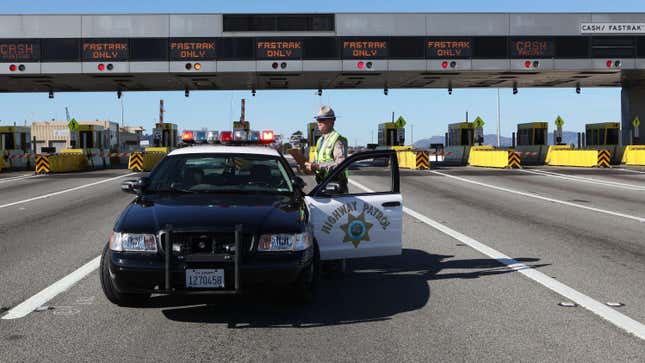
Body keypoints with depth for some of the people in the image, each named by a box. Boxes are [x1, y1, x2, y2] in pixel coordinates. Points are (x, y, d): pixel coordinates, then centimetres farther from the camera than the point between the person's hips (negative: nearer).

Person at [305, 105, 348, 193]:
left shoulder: (338, 140, -12)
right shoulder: (320, 140, 19)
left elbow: (340, 164, -23)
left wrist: (318, 166, -25)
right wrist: (312, 166, 2)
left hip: (334, 186, -8)